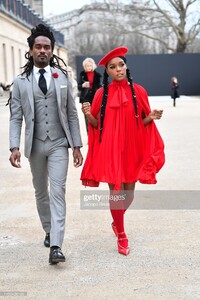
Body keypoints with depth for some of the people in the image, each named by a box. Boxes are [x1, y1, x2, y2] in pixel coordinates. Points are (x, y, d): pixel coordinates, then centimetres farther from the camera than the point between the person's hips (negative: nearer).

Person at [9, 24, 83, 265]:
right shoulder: (20, 82, 2)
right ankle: (48, 231, 36)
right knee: (40, 192, 15)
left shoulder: (63, 78, 4)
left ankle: (56, 246, -12)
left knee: (58, 192, -10)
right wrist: (14, 147, -13)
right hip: (35, 145, 1)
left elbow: (72, 114, 4)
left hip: (59, 144, -1)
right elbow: (15, 118, -1)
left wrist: (77, 145, 0)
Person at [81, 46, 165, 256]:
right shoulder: (102, 93, 0)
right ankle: (121, 235, 19)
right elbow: (97, 124, 4)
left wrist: (151, 117, -13)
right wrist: (89, 115, -16)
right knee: (115, 192, 0)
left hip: (131, 149, 2)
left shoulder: (138, 91, 1)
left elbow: (143, 123, 8)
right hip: (110, 151, -1)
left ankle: (116, 223, 38)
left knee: (129, 194, 8)